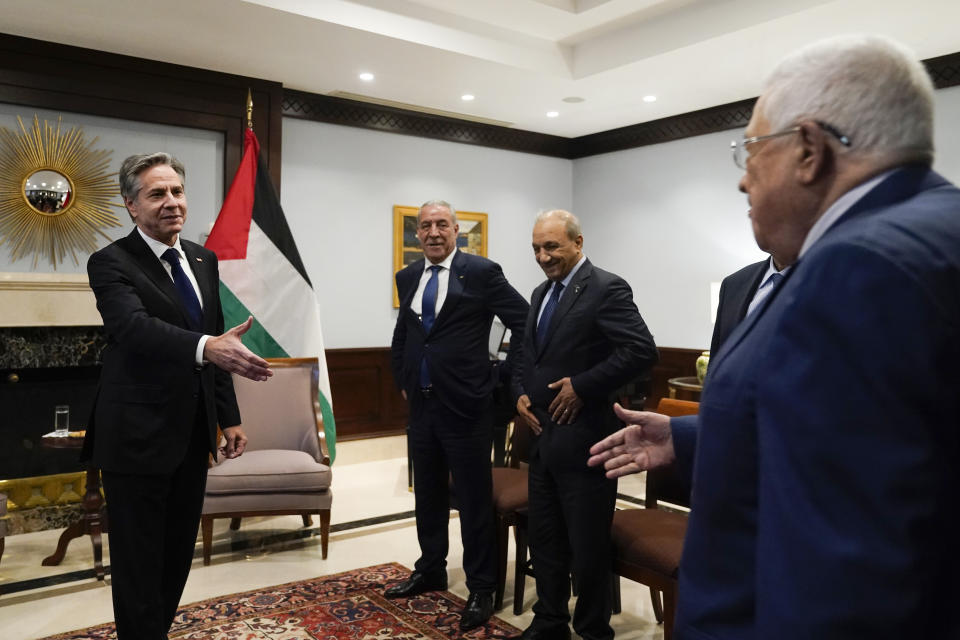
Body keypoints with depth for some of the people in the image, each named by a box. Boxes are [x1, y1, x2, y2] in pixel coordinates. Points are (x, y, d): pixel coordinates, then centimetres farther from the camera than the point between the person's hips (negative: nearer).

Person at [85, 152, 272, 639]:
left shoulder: (203, 261, 9)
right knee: (139, 562, 5)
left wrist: (229, 416, 12)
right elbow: (134, 326, -30)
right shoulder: (111, 262, -11)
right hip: (138, 437, -6)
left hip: (192, 435, 7)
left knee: (179, 554, 16)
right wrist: (206, 347, -47)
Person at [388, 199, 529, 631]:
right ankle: (430, 570, 37)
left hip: (466, 405, -6)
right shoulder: (408, 277, 9)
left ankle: (481, 589, 19)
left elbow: (525, 324, -8)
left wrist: (503, 378, -7)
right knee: (428, 494, 18)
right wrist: (403, 381, 15)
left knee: (474, 500, 4)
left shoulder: (482, 272, -9)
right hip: (421, 404, 6)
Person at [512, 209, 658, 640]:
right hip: (543, 436, 8)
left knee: (588, 544, 6)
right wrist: (521, 392, 4)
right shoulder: (541, 293, 13)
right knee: (544, 538, 17)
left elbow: (642, 351, -22)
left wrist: (582, 386, -20)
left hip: (583, 439, -8)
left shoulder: (606, 289, -12)